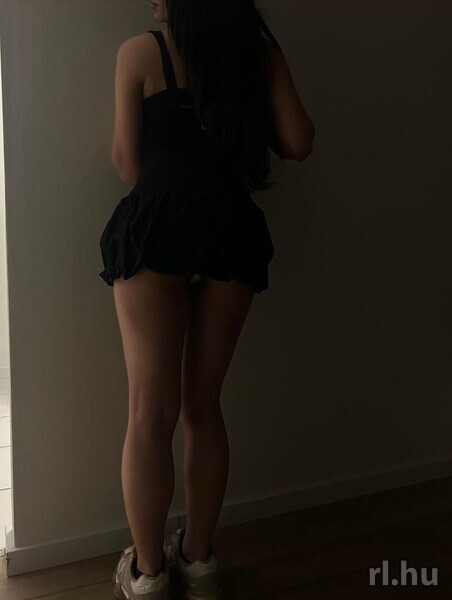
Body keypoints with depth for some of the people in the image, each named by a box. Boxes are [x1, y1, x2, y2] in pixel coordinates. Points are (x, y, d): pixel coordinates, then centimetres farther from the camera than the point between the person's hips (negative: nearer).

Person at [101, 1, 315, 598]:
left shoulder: (140, 52, 6)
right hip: (234, 227, 3)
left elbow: (128, 163, 4)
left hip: (159, 220, -3)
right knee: (203, 405, 12)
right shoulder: (261, 52, 12)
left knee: (151, 412, 3)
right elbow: (298, 143, 6)